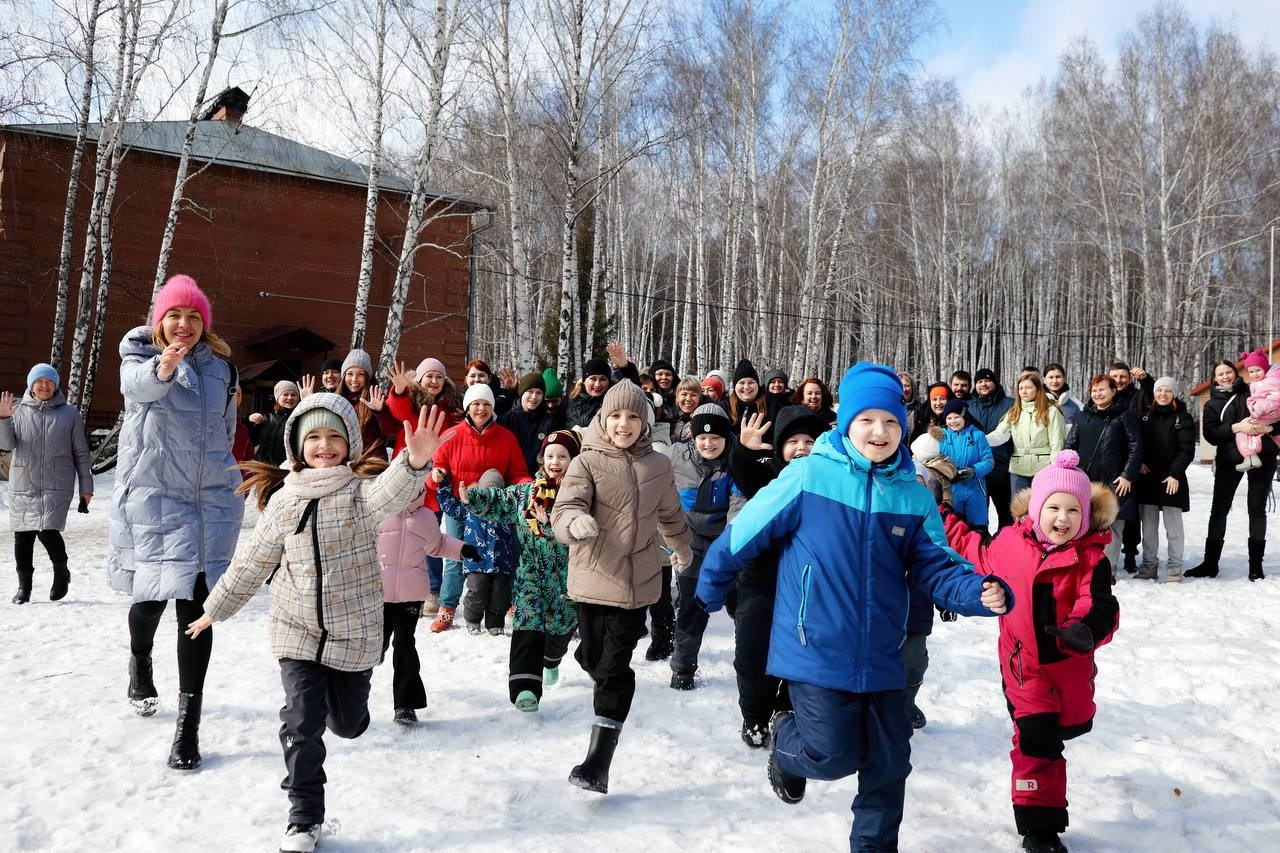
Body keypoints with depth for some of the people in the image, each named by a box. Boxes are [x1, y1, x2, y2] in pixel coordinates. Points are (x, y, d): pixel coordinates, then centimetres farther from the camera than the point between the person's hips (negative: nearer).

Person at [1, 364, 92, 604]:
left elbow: (81, 453, 8)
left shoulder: (69, 414, 5)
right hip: (22, 486, 2)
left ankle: (61, 572, 12)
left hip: (57, 487, -2)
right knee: (23, 536, 6)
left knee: (48, 531, -15)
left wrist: (86, 485, 7)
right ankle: (24, 585, 21)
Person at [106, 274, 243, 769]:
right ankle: (140, 666, 43)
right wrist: (163, 368, -50)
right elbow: (139, 384, -28)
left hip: (211, 496, 2)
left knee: (195, 604, -4)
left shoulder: (220, 365, 6)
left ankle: (189, 723, -2)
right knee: (152, 596, 8)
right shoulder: (140, 356, -3)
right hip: (152, 493, -1)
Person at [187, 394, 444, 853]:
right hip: (297, 630, 1)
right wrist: (216, 609, 17)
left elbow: (387, 495, -38)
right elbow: (253, 563, 11)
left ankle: (336, 694, 53)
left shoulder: (359, 489, -11)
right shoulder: (283, 501, -1)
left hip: (354, 632, -1)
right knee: (301, 725, -6)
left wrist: (414, 462, -60)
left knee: (348, 722, 15)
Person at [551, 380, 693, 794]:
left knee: (614, 670, -4)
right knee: (592, 658, 9)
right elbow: (564, 510, -19)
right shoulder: (586, 463, -6)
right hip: (592, 579, 0)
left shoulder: (658, 466, 4)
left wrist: (682, 547, 37)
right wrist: (576, 521, -42)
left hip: (636, 581, 0)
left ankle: (598, 762, -2)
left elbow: (670, 514, 22)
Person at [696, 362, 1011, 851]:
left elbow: (937, 569, -2)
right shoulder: (809, 476, -12)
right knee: (835, 755, -5)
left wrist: (980, 593, -22)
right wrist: (711, 588, 5)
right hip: (816, 652, -4)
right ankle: (785, 741, 30)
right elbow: (746, 532, -4)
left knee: (888, 764, 11)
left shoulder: (914, 497, -1)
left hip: (880, 659, 4)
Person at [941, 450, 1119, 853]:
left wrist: (1086, 629, -47)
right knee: (1037, 743, -7)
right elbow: (975, 551, 14)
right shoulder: (1009, 543, -7)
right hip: (1024, 665, -1)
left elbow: (1100, 605, -24)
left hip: (1069, 664, 1)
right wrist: (940, 518, 18)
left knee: (1071, 726, 25)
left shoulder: (1089, 558, -14)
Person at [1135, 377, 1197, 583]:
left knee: (1173, 524, 0)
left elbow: (1187, 450, -6)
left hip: (1171, 477, -4)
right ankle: (1149, 563, 15)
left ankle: (1175, 566, 6)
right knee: (1148, 524, 7)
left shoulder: (1183, 418, 0)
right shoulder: (1145, 415, 11)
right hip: (1147, 476, 4)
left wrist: (1175, 474, -14)